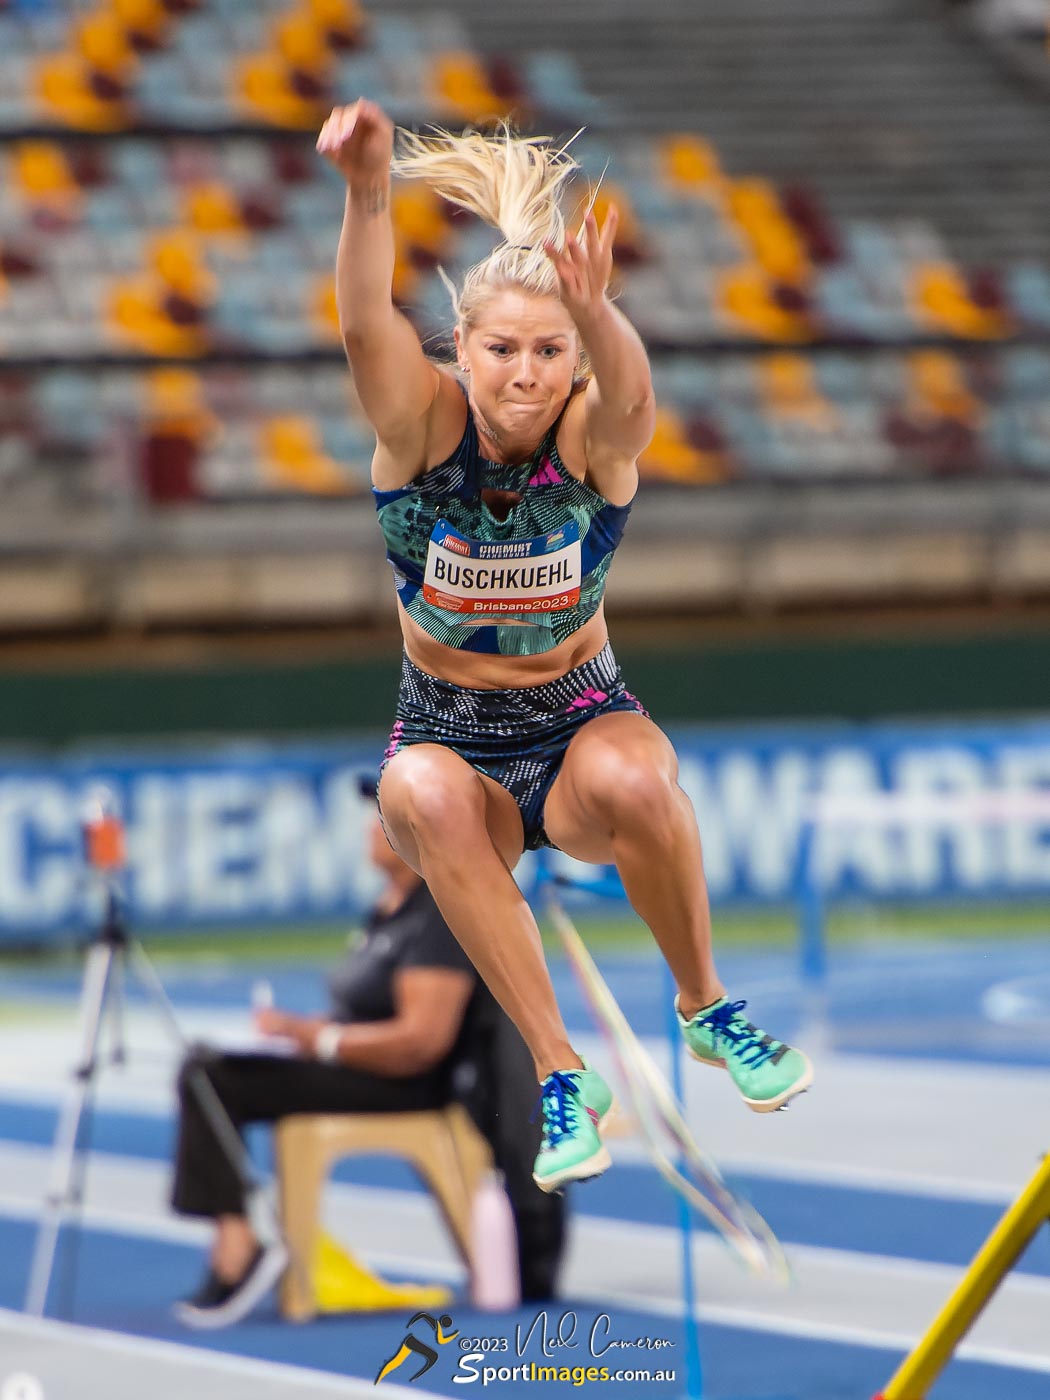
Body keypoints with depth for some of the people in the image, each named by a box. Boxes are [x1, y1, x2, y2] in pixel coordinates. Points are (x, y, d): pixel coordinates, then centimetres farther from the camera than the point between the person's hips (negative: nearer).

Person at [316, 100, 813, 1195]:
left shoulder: (595, 436, -17)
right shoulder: (423, 425, -15)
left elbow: (627, 387, -42)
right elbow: (366, 326, -36)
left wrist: (595, 314, -67)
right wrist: (367, 193, -57)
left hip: (581, 721, -1)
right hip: (448, 729, 1)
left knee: (633, 778, -36)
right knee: (422, 794, -35)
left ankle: (706, 1009, -9)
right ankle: (560, 1073, -28)